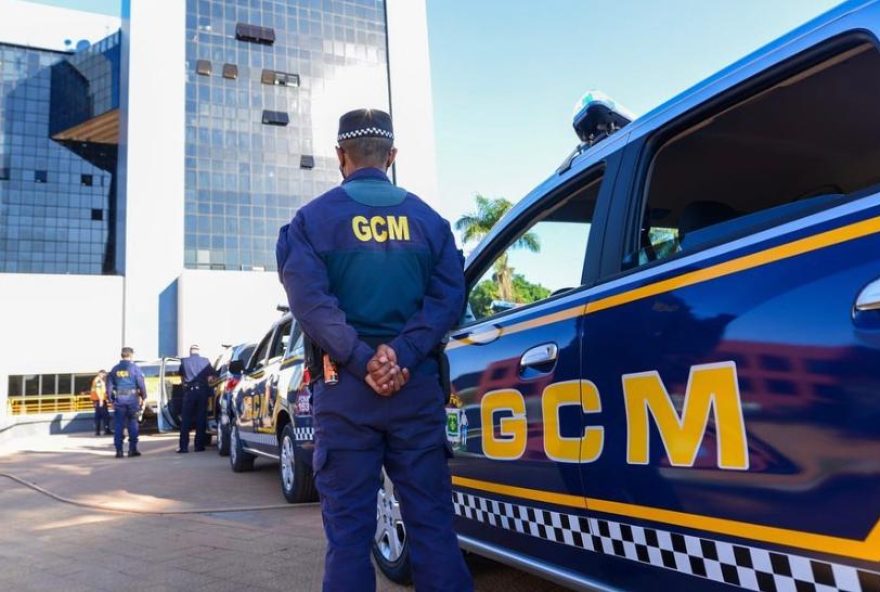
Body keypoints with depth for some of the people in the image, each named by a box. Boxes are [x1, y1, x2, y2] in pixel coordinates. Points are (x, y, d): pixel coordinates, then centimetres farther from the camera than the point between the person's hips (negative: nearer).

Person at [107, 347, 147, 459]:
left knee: (118, 425, 5)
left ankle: (119, 450, 5)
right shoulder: (135, 368, -4)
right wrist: (143, 398, 6)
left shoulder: (115, 369, 7)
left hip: (119, 400, 2)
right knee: (132, 424, 5)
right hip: (132, 399, -2)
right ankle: (132, 449, 6)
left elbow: (109, 385, 9)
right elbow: (141, 384, -5)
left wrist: (112, 399, 17)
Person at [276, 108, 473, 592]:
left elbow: (308, 298, -11)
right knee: (431, 520, 8)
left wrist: (361, 361, -14)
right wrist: (402, 354, -11)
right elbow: (449, 296, -2)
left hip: (344, 386, -1)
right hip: (416, 382, 2)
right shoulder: (427, 217, 10)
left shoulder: (314, 217, 3)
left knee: (349, 527, 6)